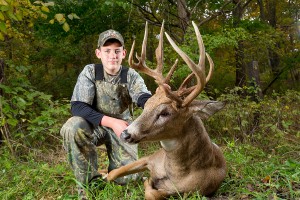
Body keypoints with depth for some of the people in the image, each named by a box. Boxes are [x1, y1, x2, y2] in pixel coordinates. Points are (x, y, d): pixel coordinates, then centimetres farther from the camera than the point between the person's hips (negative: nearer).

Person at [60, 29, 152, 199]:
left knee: (127, 177, -14)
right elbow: (78, 107, -22)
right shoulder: (90, 71, -12)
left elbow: (145, 99, -25)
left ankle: (112, 170, 26)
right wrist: (112, 122, -34)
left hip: (123, 126, 1)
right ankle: (89, 181, -12)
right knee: (72, 128, -34)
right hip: (94, 125, 0)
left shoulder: (131, 75, -8)